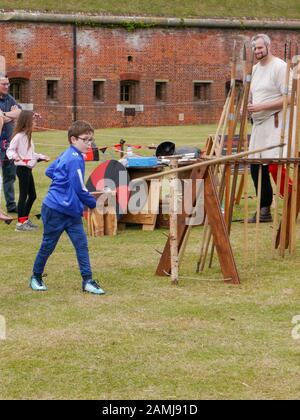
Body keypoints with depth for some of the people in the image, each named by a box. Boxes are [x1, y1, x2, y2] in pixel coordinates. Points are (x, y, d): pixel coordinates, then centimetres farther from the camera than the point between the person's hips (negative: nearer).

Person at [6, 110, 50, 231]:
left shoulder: (28, 136, 14)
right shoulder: (19, 136, -15)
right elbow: (10, 150, -18)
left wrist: (41, 157, 25)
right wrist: (14, 156, -37)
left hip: (28, 168, 10)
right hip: (22, 168, -10)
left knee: (32, 195, 15)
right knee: (23, 195, -6)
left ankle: (25, 219, 26)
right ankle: (20, 223, -2)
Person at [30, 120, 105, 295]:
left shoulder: (66, 155, 8)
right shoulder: (75, 159, -20)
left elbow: (49, 171, 20)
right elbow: (79, 189, -19)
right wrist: (93, 203, -5)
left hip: (72, 212, 9)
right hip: (55, 210, -9)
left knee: (82, 243, -1)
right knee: (48, 245, 8)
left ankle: (87, 281, -3)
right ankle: (36, 277, 25)